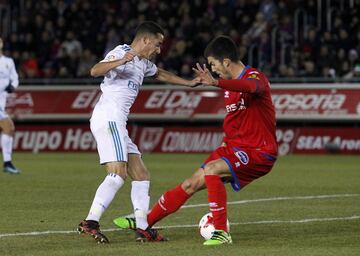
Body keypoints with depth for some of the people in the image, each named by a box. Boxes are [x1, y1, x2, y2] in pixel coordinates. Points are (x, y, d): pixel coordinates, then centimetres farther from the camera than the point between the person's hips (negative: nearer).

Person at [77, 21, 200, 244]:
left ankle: (143, 229, 7)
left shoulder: (143, 63, 22)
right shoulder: (121, 53, -8)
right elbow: (95, 70, -26)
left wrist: (189, 83, 48)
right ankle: (90, 222, -27)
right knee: (118, 173, -22)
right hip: (108, 118, -10)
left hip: (116, 123, 10)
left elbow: (160, 74, 45)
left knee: (141, 175, 8)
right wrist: (120, 62, -41)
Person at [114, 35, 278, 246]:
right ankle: (145, 221, 19)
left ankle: (222, 232, -26)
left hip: (260, 152, -9)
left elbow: (251, 86, -43)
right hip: (235, 147, 9)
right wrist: (227, 141, 15)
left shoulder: (255, 76, -16)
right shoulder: (231, 86, 13)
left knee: (211, 169, -31)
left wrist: (216, 83, -58)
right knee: (191, 184, 7)